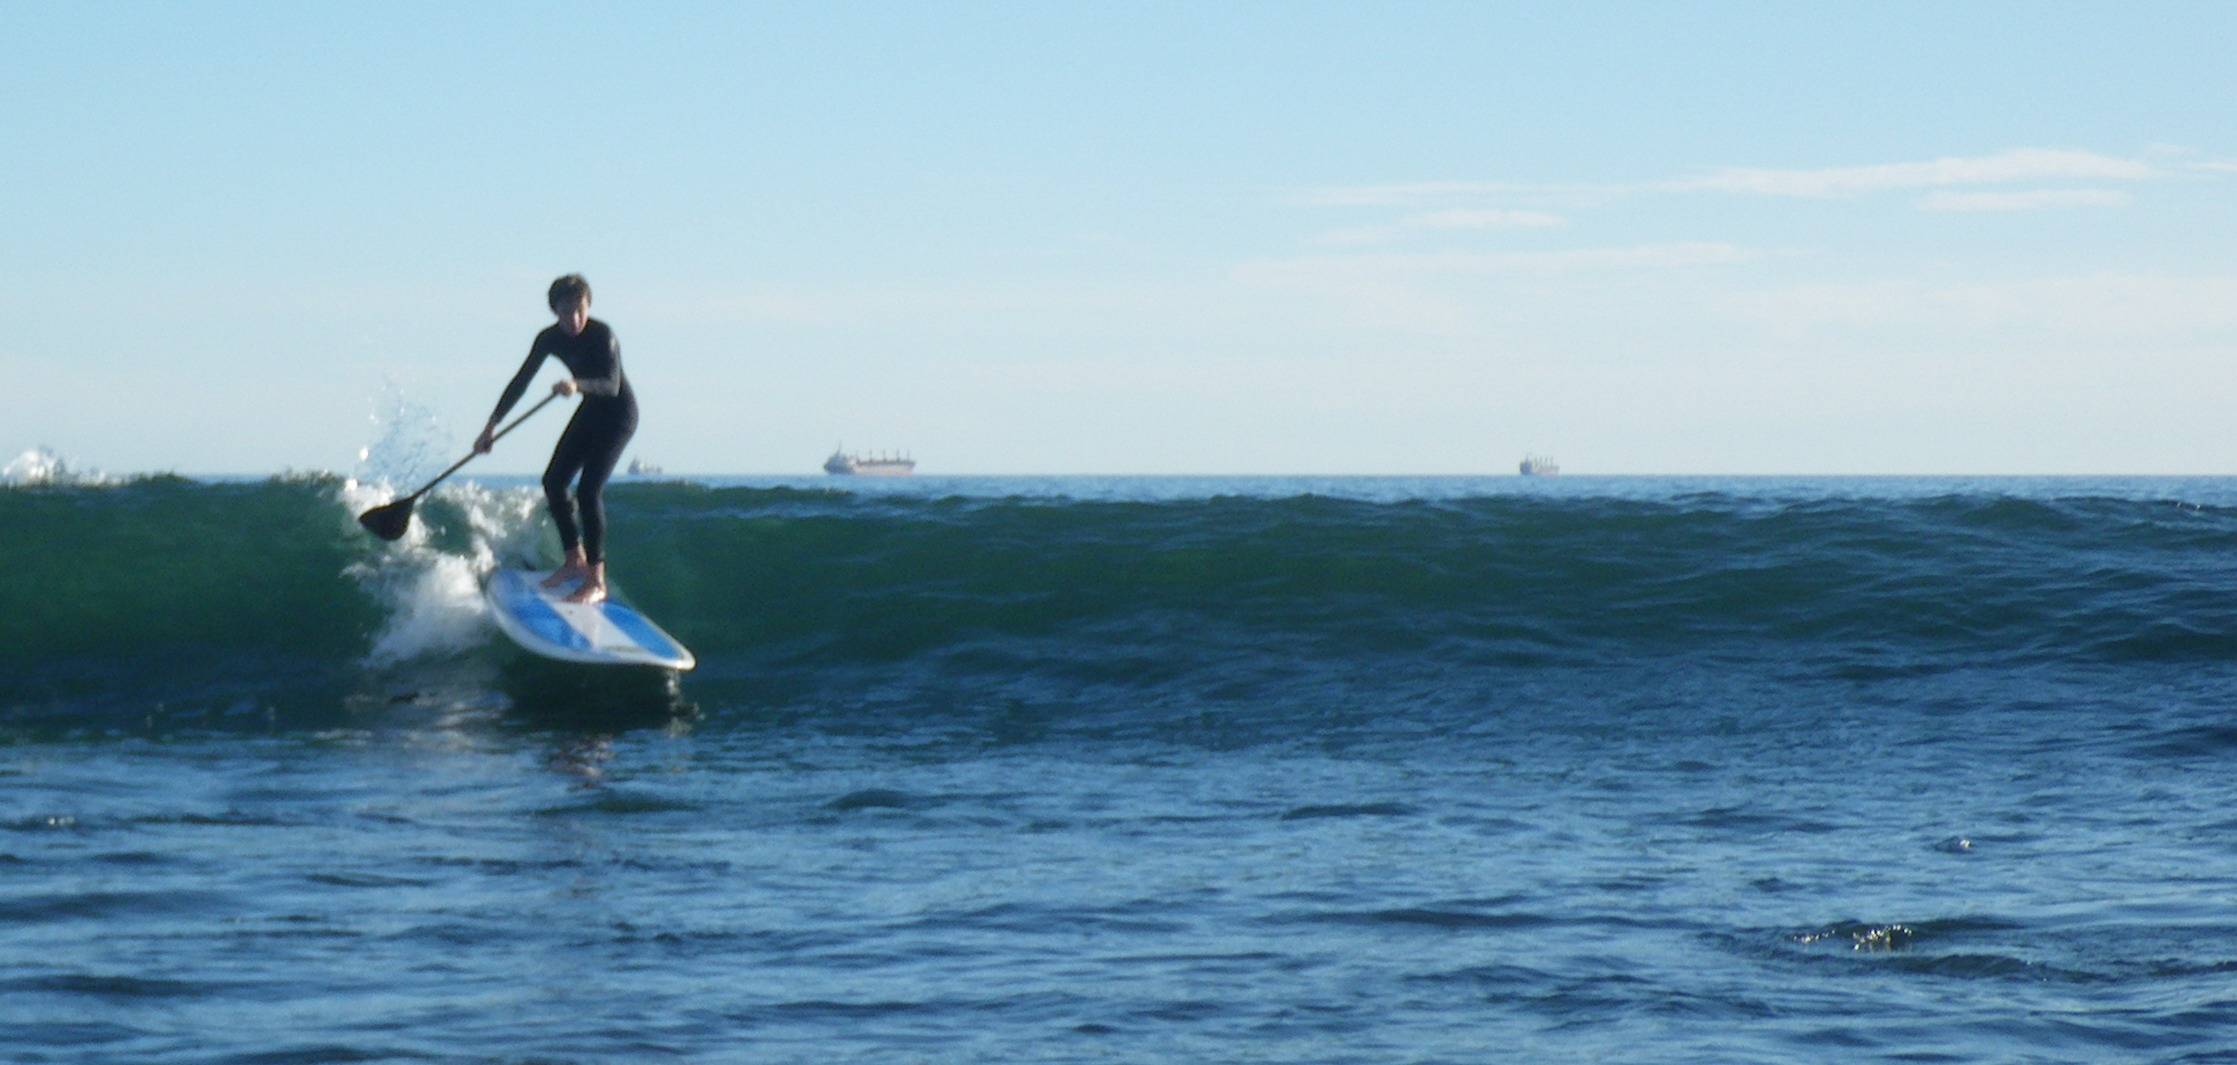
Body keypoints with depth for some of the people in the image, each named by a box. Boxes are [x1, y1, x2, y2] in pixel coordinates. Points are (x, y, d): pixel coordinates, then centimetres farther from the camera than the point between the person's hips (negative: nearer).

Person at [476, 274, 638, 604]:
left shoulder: (602, 336, -26)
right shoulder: (550, 339, -6)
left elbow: (612, 385, -37)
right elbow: (521, 382, 0)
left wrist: (577, 386, -56)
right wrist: (492, 426, -1)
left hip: (618, 414, -7)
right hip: (590, 412, 8)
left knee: (588, 490, -17)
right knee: (553, 481, 4)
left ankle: (596, 581, -15)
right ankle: (576, 560, 19)